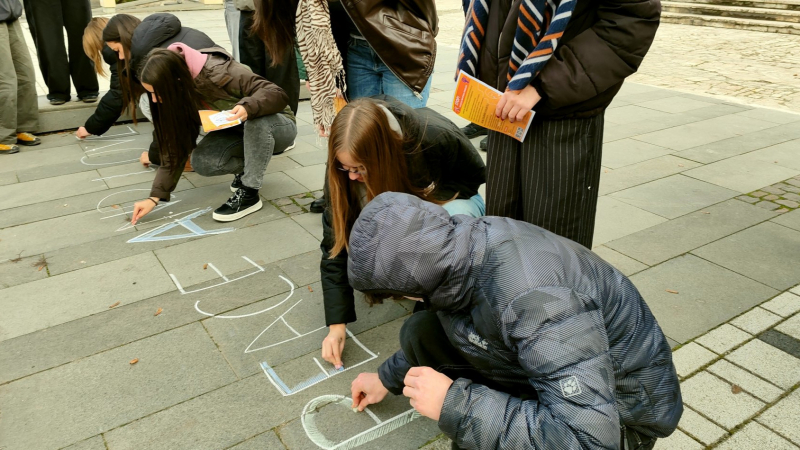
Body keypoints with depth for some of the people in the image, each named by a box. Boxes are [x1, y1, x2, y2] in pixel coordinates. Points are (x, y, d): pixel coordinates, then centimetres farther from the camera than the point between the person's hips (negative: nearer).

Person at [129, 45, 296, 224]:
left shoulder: (220, 73, -31)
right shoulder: (181, 95, -12)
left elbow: (278, 94, -31)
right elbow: (176, 148, -10)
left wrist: (248, 107, -50)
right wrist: (155, 196, -16)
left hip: (277, 126, -5)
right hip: (237, 131, 5)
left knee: (257, 121, -39)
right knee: (201, 161, -22)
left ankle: (249, 193, -23)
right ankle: (248, 167, 6)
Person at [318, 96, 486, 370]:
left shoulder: (436, 137, -36)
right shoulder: (346, 160, -28)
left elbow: (475, 174, -14)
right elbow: (336, 236, -25)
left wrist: (430, 199, -31)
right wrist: (337, 323, -29)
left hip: (451, 199, -2)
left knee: (454, 215, -38)